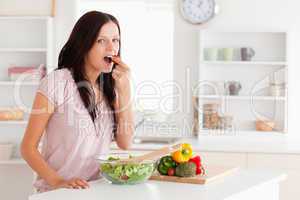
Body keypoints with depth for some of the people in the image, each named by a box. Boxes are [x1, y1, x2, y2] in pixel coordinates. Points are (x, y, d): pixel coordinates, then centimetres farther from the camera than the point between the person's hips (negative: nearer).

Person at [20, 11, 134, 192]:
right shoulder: (56, 82, -8)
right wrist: (58, 181, -21)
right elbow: (28, 147, -7)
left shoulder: (111, 86, 9)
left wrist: (124, 89, -6)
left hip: (98, 190, 4)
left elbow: (125, 143, 1)